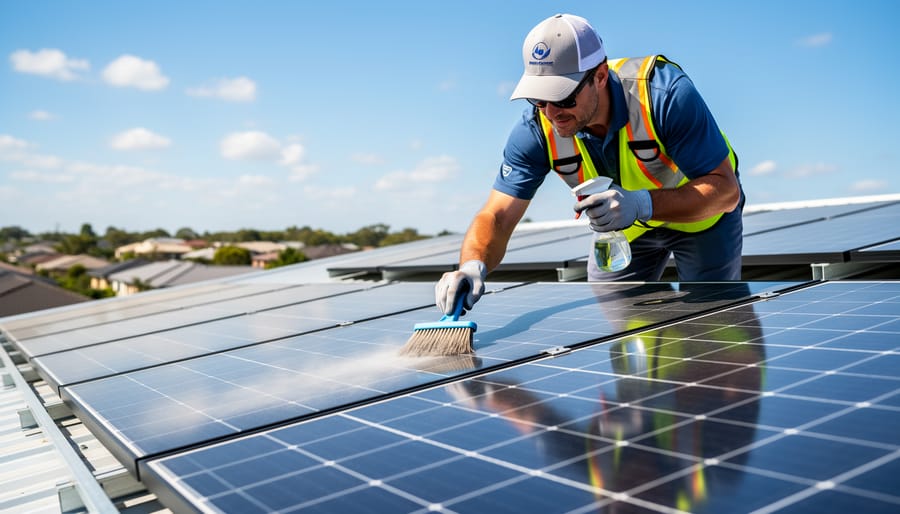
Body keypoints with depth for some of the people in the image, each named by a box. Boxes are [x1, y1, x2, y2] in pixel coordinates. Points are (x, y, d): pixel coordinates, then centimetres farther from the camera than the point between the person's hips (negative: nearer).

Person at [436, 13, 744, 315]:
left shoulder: (665, 93, -37)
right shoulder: (536, 128, -27)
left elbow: (725, 189, -35)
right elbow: (497, 215, -28)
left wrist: (641, 204, -51)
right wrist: (473, 264, -50)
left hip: (702, 214, -3)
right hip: (623, 228, 3)